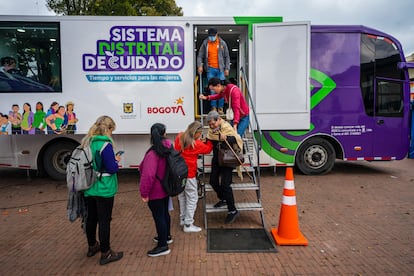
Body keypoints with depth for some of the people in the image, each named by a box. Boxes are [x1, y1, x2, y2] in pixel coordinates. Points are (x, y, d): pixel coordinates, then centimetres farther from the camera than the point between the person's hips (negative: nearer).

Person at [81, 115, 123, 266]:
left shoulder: (86, 142, 4)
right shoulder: (105, 145, -20)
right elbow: (112, 169, -21)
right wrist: (116, 161, -2)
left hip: (88, 188, 8)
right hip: (104, 189, -8)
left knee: (91, 218, 19)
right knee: (104, 220, 3)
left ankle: (92, 247, 37)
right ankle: (105, 254, 14)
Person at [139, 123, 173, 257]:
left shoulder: (153, 153, -23)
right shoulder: (168, 147, -1)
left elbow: (148, 175, -29)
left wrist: (144, 192, -20)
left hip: (156, 192, -8)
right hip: (166, 188, 8)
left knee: (158, 217, 2)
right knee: (164, 213, 23)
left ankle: (162, 246, 13)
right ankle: (166, 236, 41)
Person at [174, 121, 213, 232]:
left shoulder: (179, 137, 0)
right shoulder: (196, 144, -16)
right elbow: (208, 149, -2)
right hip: (189, 174, -7)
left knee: (182, 196, 21)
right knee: (192, 198, 3)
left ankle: (182, 219, 34)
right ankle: (188, 224, 7)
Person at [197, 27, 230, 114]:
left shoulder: (222, 43, 5)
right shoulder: (205, 43, 4)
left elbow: (227, 57, 8)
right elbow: (200, 56, 5)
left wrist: (227, 68, 1)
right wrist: (200, 65, -11)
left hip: (220, 69, 0)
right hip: (210, 69, 0)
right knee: (212, 89, 0)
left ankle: (220, 108, 7)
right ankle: (213, 107, 8)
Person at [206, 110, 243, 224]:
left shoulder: (226, 127, -19)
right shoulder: (211, 129, 3)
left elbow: (236, 139, -30)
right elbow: (209, 141, 18)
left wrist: (226, 138, -47)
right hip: (217, 158, 8)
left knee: (224, 184, -12)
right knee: (213, 180, 11)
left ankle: (232, 210, 0)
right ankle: (223, 199, 36)